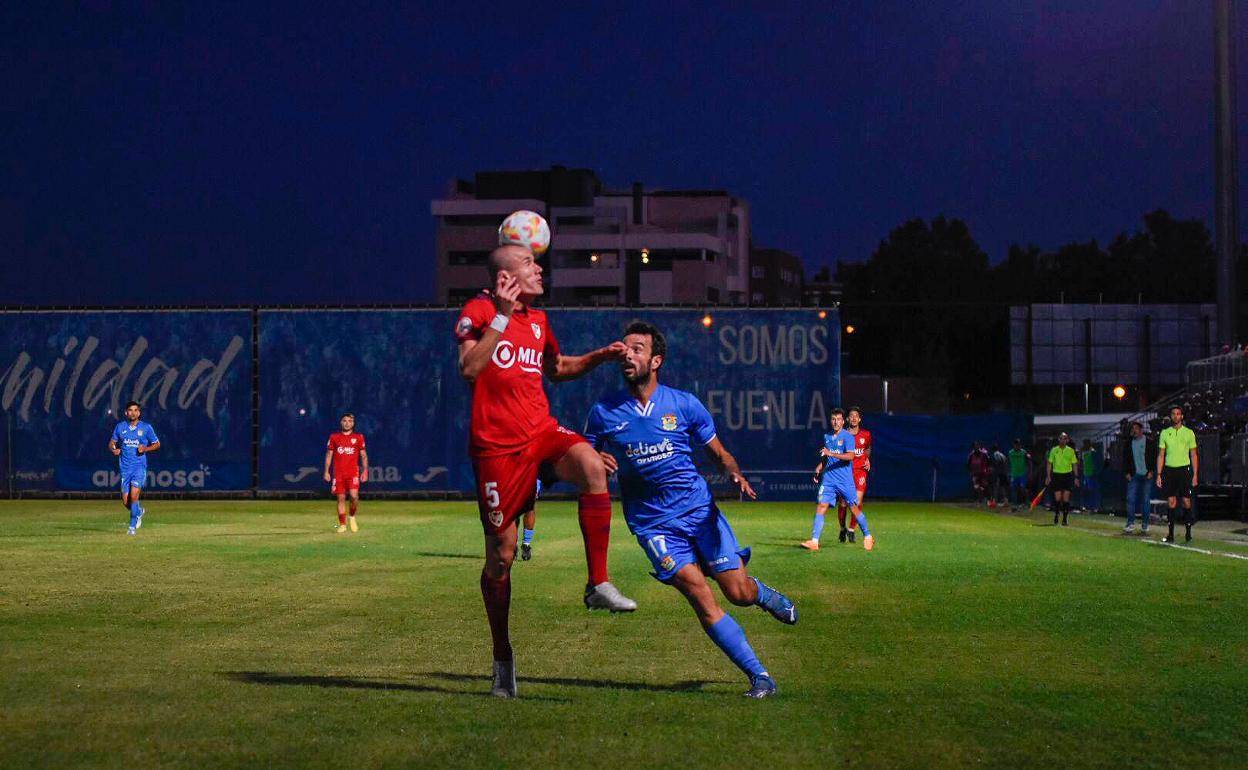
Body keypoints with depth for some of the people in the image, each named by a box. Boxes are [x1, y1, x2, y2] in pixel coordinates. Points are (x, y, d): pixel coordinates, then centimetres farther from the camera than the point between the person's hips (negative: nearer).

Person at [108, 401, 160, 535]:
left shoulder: (146, 428, 1)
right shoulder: (120, 427, 6)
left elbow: (157, 444, 9)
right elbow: (112, 443, 16)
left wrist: (145, 449, -10)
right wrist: (114, 450, -7)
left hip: (139, 465, -3)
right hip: (125, 467, 3)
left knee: (134, 495, -19)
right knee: (125, 501, 1)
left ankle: (132, 526, -5)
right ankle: (139, 511, 35)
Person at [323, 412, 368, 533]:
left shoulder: (358, 437, 6)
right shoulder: (334, 437, 8)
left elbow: (363, 455, 9)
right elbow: (329, 455, 10)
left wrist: (365, 471, 1)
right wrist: (326, 471, 4)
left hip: (353, 472, -1)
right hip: (338, 473, 1)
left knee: (354, 496, -16)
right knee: (341, 498, 1)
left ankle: (352, 517, 10)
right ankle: (342, 524, 9)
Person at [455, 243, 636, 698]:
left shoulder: (537, 320, 15)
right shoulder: (479, 311, -5)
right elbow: (469, 369, -20)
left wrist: (599, 357, 17)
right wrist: (502, 316, -23)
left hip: (542, 431, 5)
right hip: (497, 444, -5)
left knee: (591, 465, -29)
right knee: (501, 554, 1)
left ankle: (598, 585, -22)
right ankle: (502, 656, 19)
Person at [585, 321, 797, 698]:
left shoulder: (685, 404, 1)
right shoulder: (604, 413, 1)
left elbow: (718, 452, 10)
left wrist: (734, 473, -12)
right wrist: (596, 463, -13)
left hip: (699, 509, 1)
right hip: (652, 522, 0)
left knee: (739, 593, -6)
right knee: (699, 593, -16)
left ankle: (762, 592, 34)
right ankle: (759, 677, -8)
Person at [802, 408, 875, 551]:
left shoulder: (847, 436, -7)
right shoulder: (827, 436, 12)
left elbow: (850, 456, -20)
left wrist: (831, 453, -27)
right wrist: (820, 467, 11)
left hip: (845, 480, -5)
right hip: (828, 479, 5)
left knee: (854, 508, 4)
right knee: (820, 507, -9)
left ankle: (867, 537, 24)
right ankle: (814, 542, -13)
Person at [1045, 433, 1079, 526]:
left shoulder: (1071, 451, 5)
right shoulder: (1054, 450, 4)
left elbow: (1074, 464, 8)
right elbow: (1049, 463, 7)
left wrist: (1076, 477, 2)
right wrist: (1048, 476, 0)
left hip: (1067, 475, 0)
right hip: (1057, 475, 0)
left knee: (1066, 499, -3)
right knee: (1057, 498, -4)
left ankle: (1065, 518, 2)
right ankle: (1056, 515, 16)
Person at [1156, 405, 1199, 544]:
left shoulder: (1189, 433, 4)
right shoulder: (1165, 433, 8)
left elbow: (1193, 455, 4)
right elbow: (1161, 455, 9)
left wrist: (1195, 474, -3)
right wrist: (1159, 474, 2)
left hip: (1184, 470, -1)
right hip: (1169, 470, 1)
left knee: (1186, 501, -2)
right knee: (1171, 502, 0)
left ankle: (1188, 533, 6)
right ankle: (1171, 534, 4)